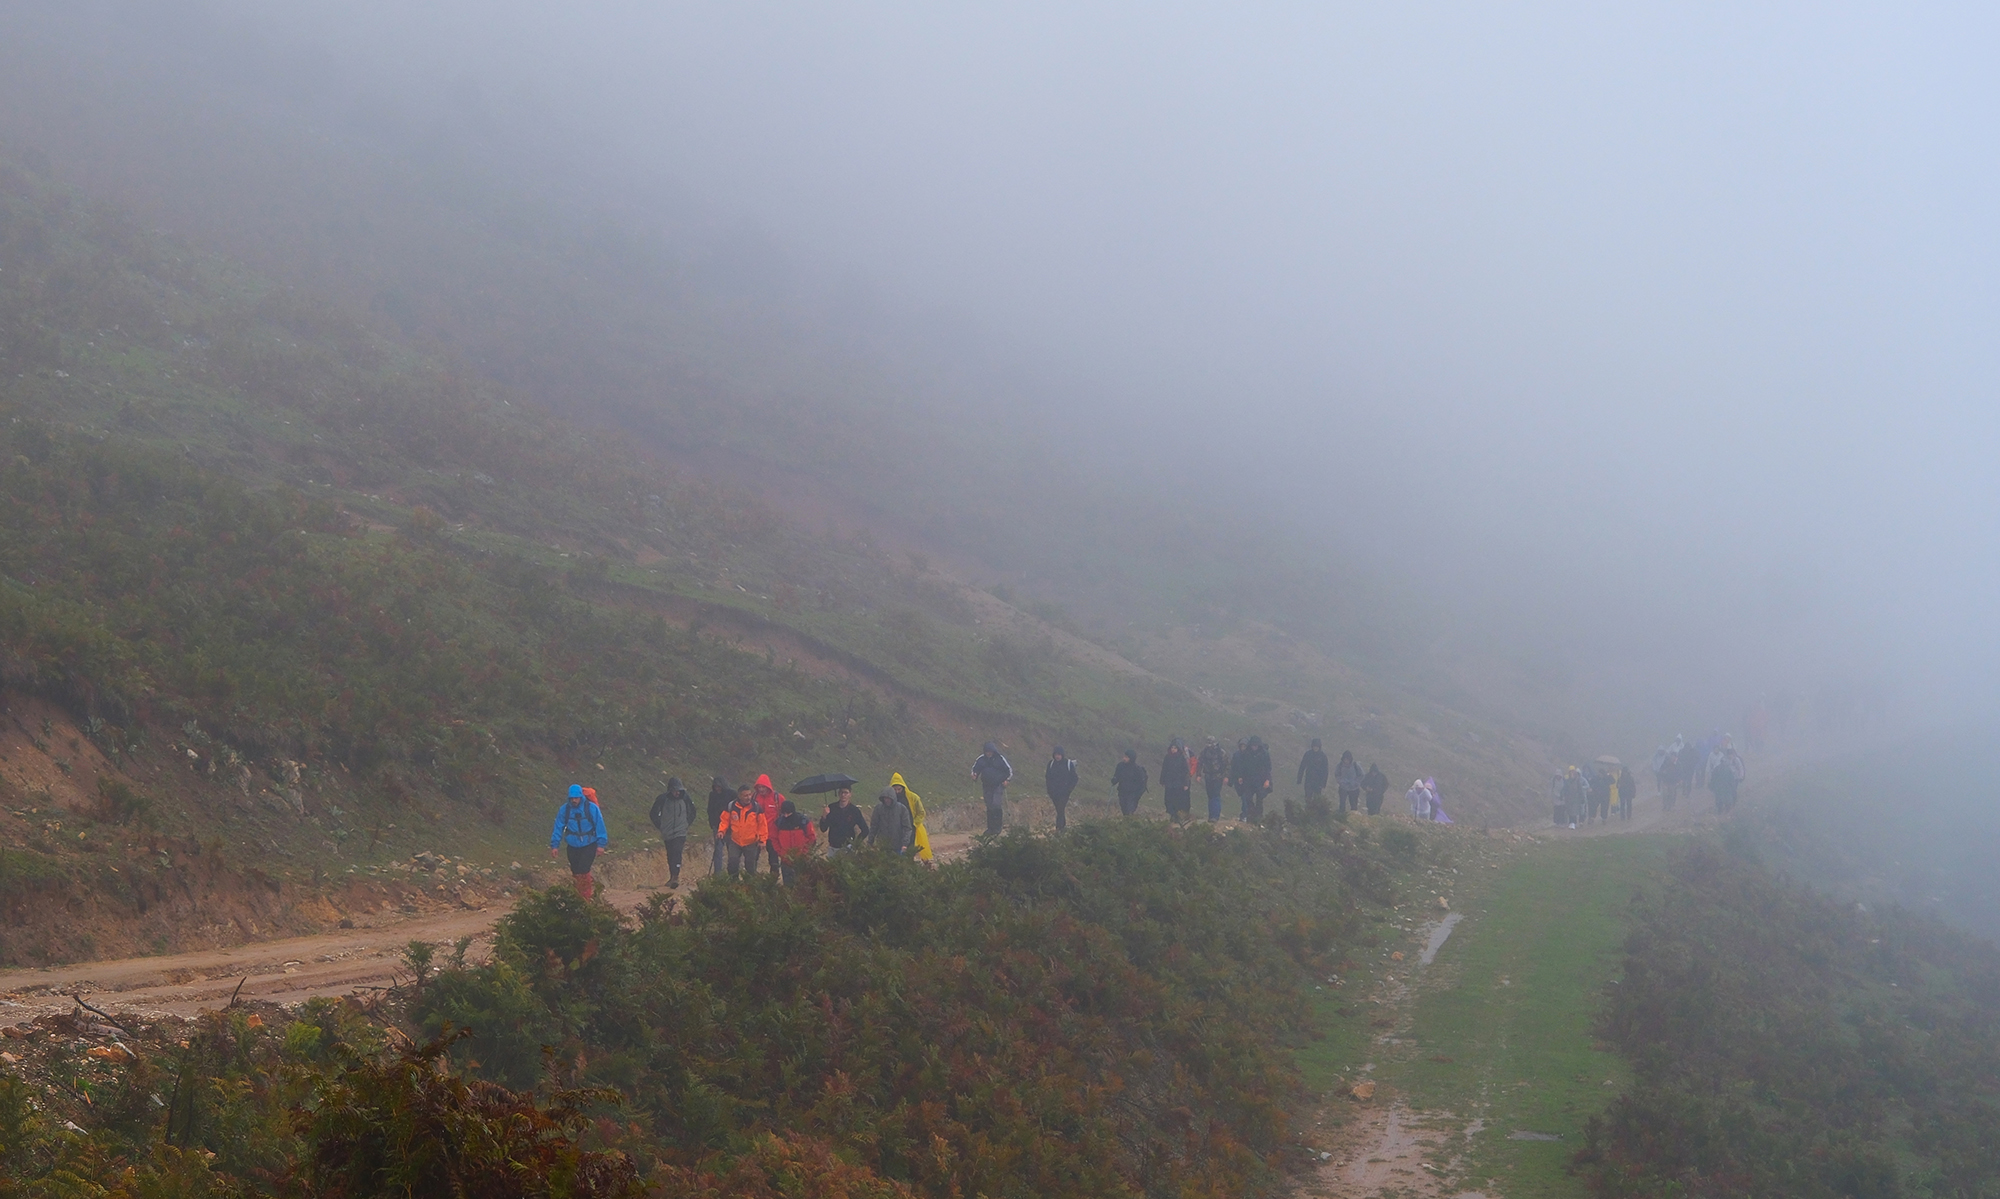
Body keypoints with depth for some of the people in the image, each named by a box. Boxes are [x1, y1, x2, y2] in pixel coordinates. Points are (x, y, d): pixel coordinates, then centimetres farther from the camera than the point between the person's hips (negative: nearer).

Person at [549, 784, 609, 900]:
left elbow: (600, 826, -7)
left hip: (589, 845, -3)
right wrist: (554, 845, 0)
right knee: (575, 872, 7)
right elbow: (558, 827, 0)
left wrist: (601, 844, -7)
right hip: (573, 846, 3)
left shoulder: (591, 808, -13)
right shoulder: (564, 809, -6)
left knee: (583, 871, -14)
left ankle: (587, 897, -4)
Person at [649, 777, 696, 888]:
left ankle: (675, 877, -23)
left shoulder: (685, 798, -6)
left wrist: (687, 824, 7)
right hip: (667, 833, 2)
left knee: (677, 853, -17)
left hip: (680, 832, -2)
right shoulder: (662, 799, -9)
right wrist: (660, 827, 6)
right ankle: (672, 877, 24)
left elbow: (692, 813, 12)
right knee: (670, 856, 11)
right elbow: (654, 814, 6)